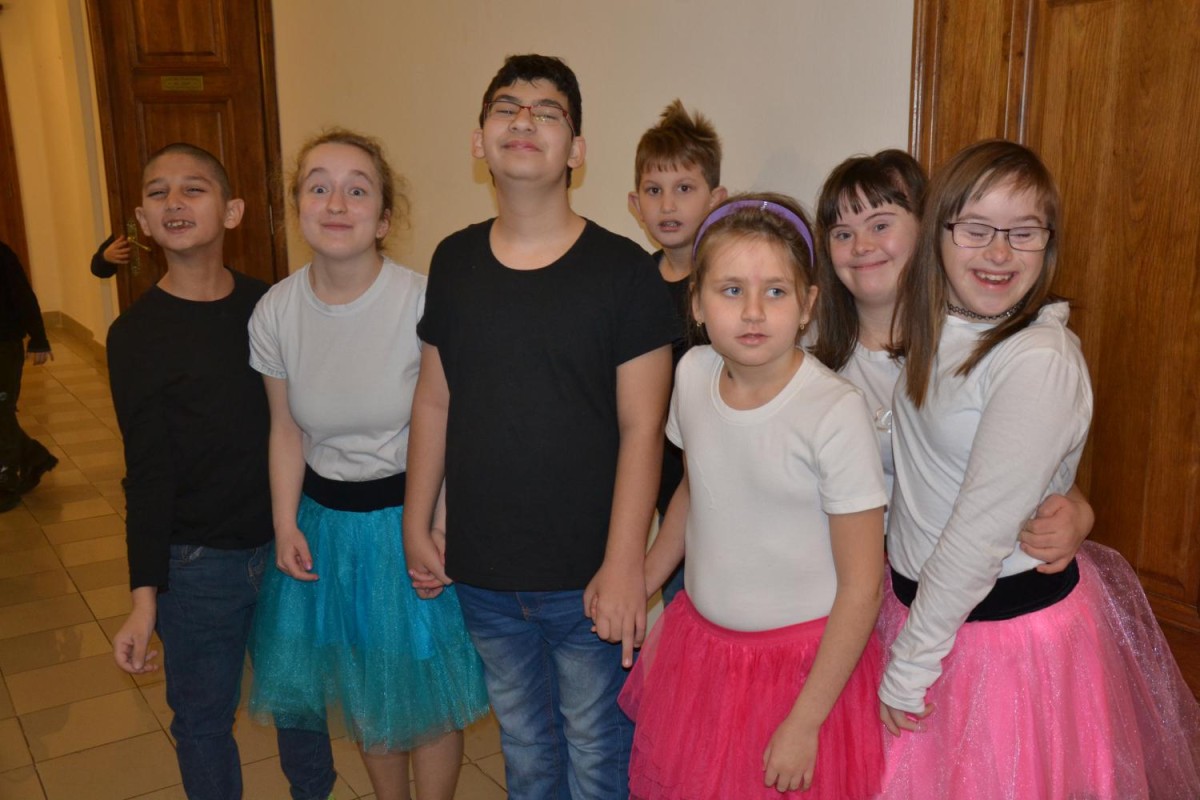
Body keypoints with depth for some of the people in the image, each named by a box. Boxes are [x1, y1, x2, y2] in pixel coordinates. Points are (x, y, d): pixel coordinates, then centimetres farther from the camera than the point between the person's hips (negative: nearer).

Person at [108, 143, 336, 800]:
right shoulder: (137, 334, -11)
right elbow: (148, 473, -10)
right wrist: (144, 598, -12)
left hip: (286, 545, 4)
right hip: (197, 564, -3)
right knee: (202, 718, 13)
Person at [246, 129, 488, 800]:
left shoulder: (422, 303, -19)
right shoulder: (275, 312, -7)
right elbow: (286, 430, 5)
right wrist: (286, 525, -2)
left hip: (409, 514, -4)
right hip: (323, 518, 4)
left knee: (426, 697, 10)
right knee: (364, 694, 21)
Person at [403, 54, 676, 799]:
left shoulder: (623, 270, -11)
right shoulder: (454, 261, 2)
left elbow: (642, 427, -12)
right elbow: (434, 402, 8)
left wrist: (623, 564, -15)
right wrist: (418, 523, 9)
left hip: (589, 578, -3)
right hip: (482, 575, 4)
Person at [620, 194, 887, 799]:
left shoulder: (836, 411, -22)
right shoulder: (693, 372, -6)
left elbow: (861, 588, -16)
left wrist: (804, 723, -13)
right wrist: (641, 582, 12)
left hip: (804, 662, -5)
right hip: (699, 644, 5)